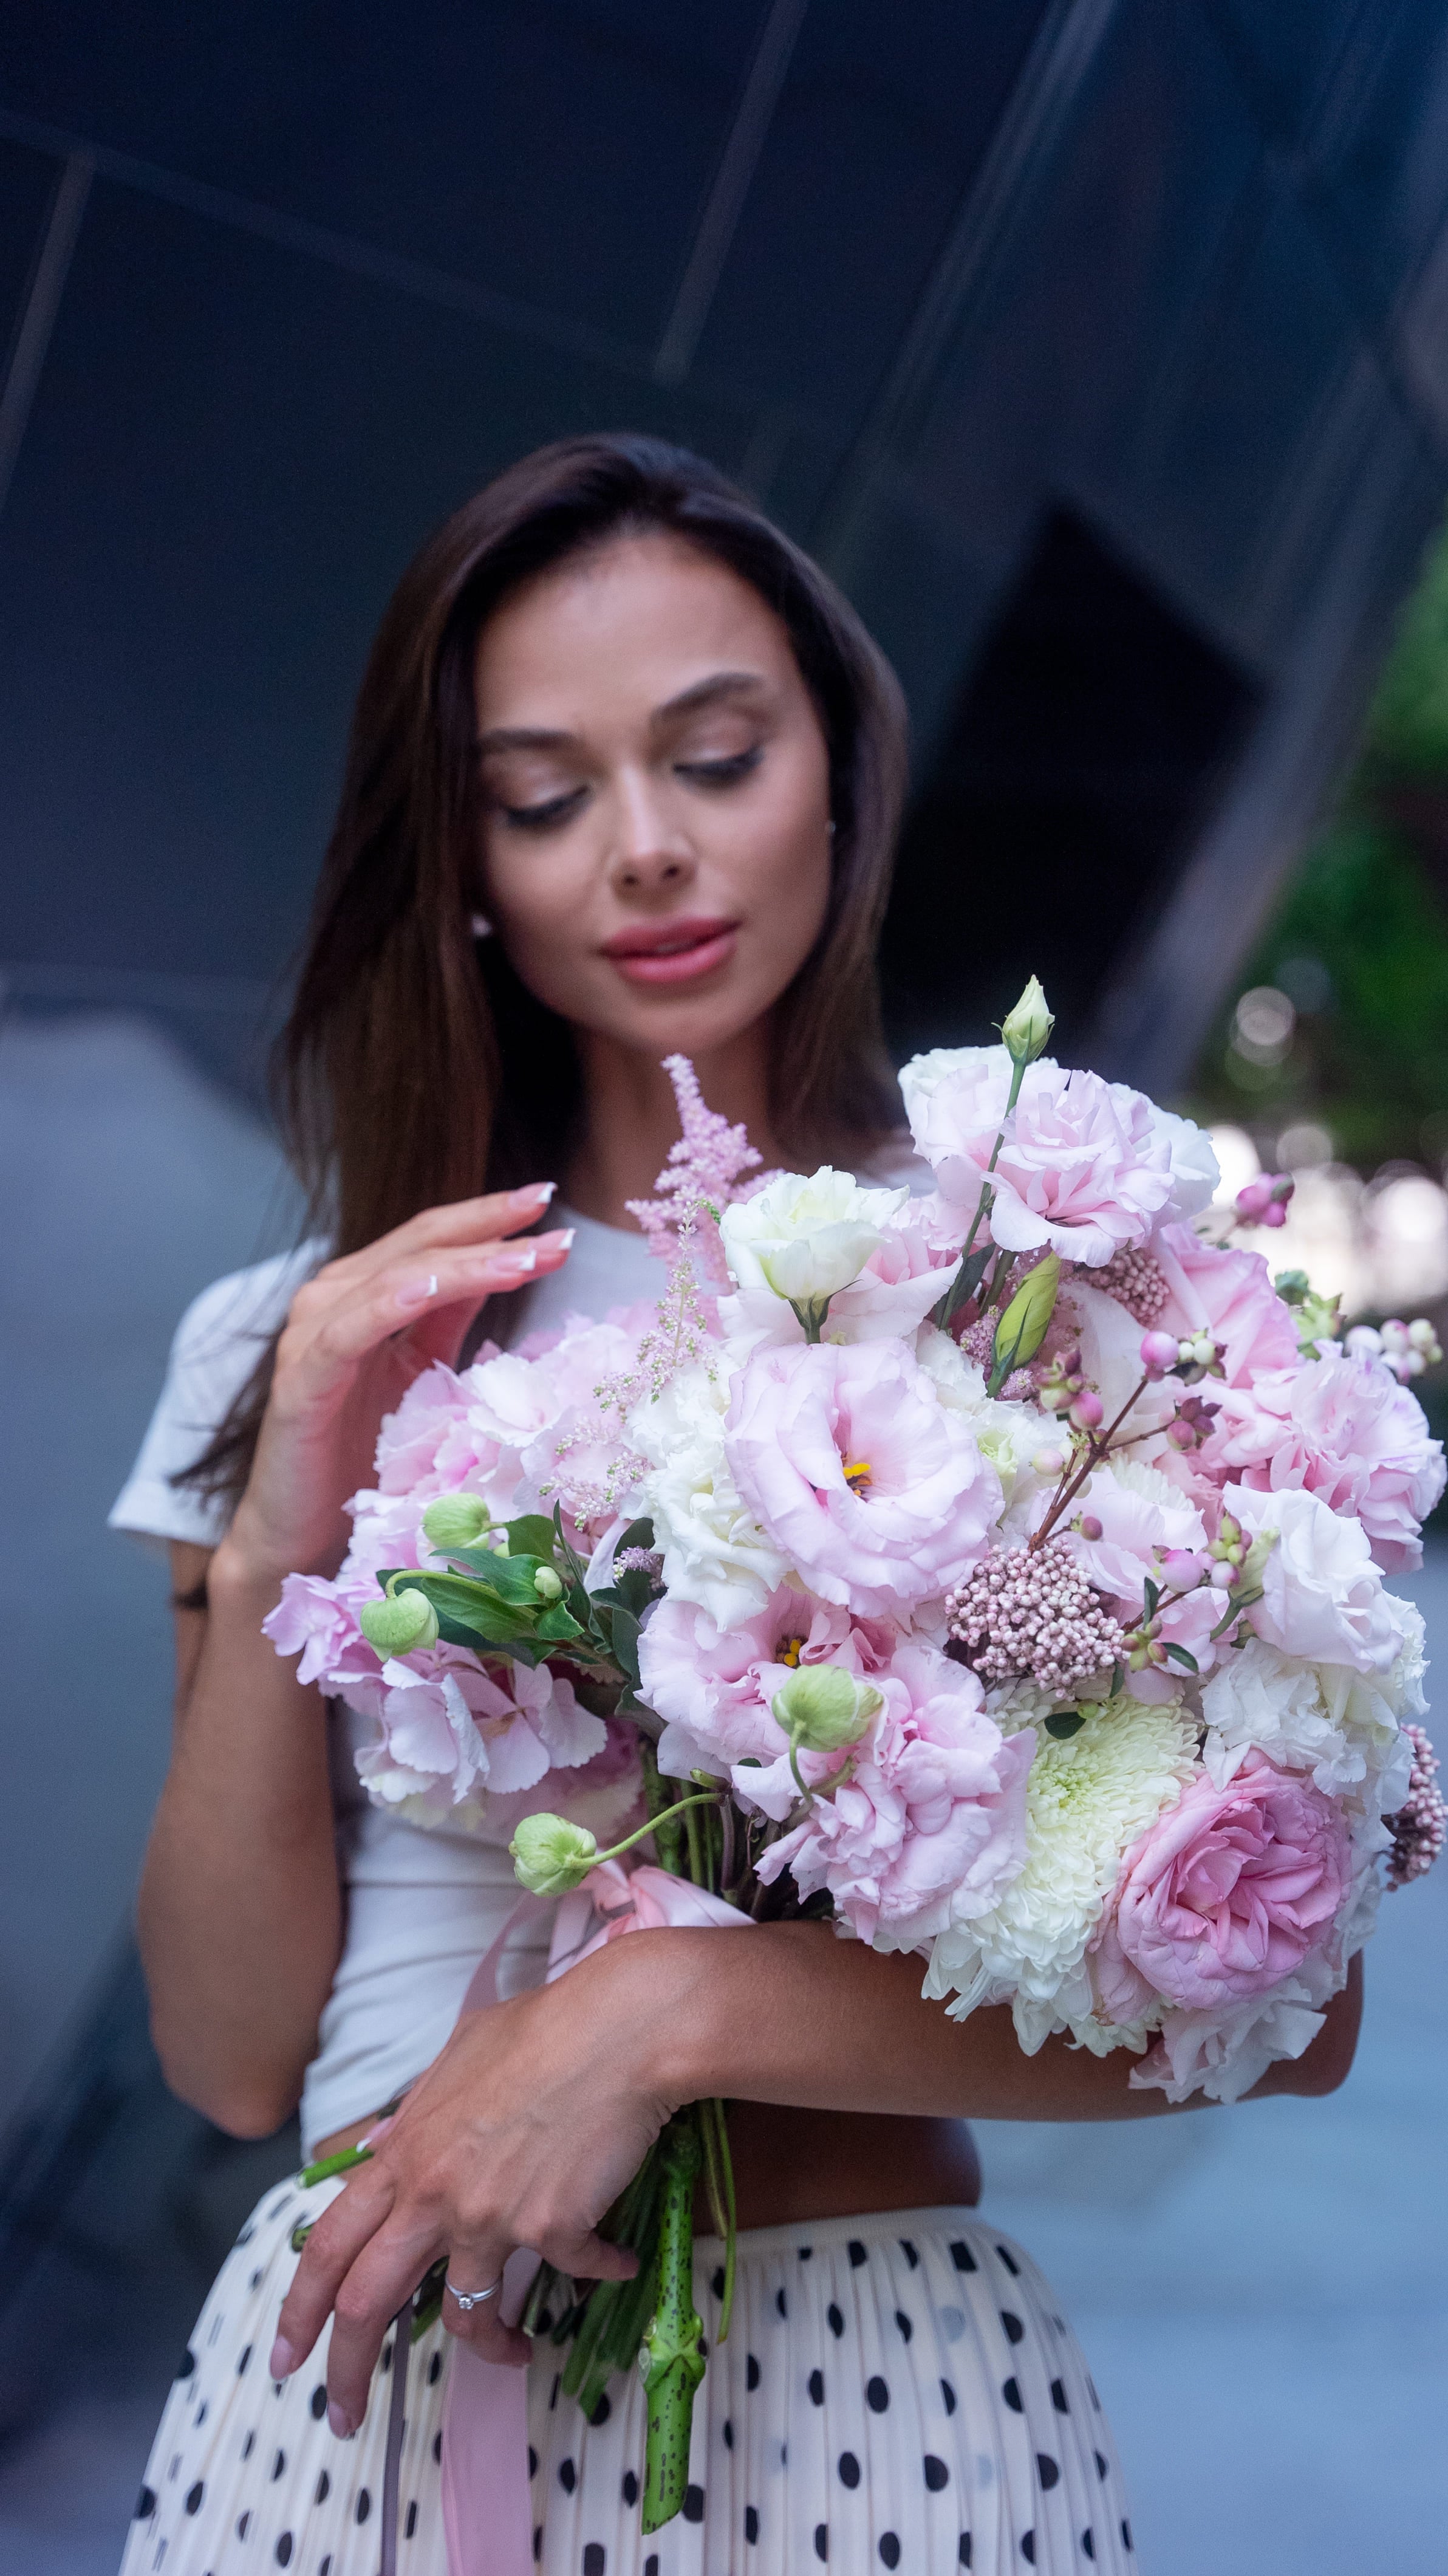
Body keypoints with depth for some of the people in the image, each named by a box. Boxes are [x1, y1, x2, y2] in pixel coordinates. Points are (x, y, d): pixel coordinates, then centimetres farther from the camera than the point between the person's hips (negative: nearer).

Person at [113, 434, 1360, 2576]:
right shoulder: (301, 1349, 1)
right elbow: (234, 2058, 0)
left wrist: (676, 2008, -21)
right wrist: (274, 1555, -13)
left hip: (867, 2389, -2)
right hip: (359, 2376, 3)